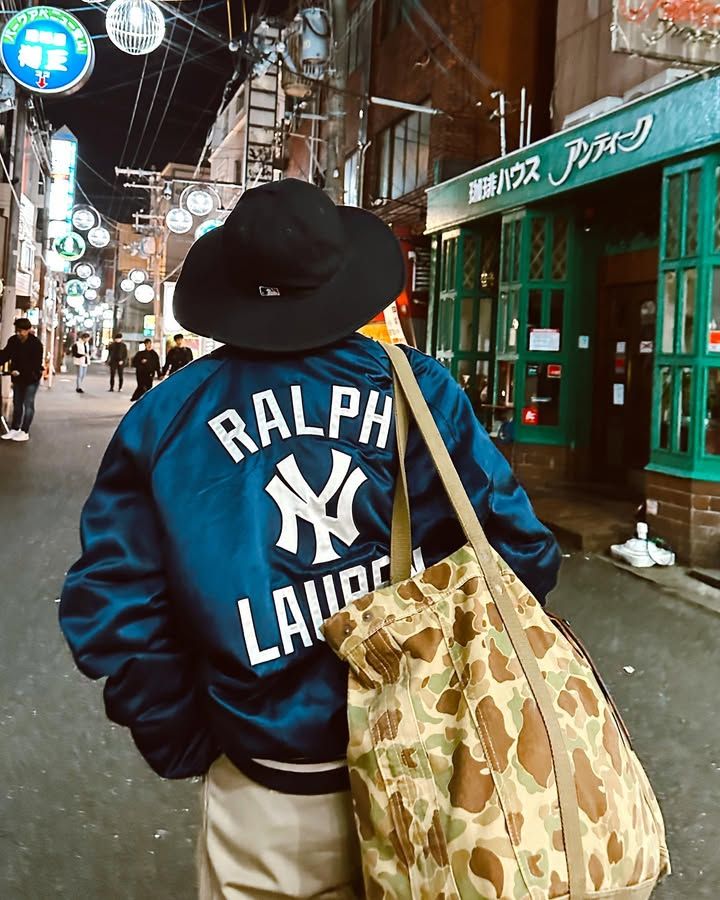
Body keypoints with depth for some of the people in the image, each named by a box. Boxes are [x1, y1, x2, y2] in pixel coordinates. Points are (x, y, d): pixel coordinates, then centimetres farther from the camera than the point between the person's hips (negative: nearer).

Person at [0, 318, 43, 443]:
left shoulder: (36, 344, -20)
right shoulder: (13, 341, -4)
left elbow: (36, 363, -23)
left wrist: (20, 371, -32)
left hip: (31, 377, -6)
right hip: (17, 377, 6)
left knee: (28, 404, -2)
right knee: (17, 403, 12)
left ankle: (24, 432, 3)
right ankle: (14, 429, 20)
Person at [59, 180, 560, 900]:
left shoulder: (165, 417, -7)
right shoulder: (422, 389, -10)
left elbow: (109, 603, -6)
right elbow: (519, 553, -9)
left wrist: (187, 744, 4)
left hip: (270, 798, 0)